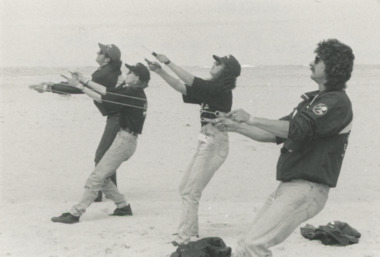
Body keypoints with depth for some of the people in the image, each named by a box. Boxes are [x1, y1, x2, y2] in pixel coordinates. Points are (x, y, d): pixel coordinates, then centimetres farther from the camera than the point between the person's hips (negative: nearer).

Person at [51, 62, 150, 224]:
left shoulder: (132, 94, -16)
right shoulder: (134, 93, 12)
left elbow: (101, 98, -16)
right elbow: (107, 91, 16)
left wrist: (80, 86, -9)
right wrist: (85, 81, 14)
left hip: (125, 140, -10)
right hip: (125, 139, 10)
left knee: (97, 177, -9)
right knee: (102, 177, 15)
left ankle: (75, 213, -9)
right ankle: (123, 206, 20)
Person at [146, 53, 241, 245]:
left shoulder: (221, 90, -12)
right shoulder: (209, 89, 13)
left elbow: (192, 82, -19)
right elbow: (182, 88, 13)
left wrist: (169, 63, -15)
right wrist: (160, 71, 4)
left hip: (214, 144, -9)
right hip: (206, 142, 9)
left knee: (191, 192, -9)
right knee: (185, 188, 14)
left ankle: (185, 237, -5)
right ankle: (191, 231, 22)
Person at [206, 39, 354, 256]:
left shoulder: (338, 102, -10)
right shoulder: (313, 100, 20)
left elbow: (296, 129, -24)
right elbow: (275, 134, 22)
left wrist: (251, 119, -19)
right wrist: (235, 127, 15)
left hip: (306, 189, -10)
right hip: (287, 187, 10)